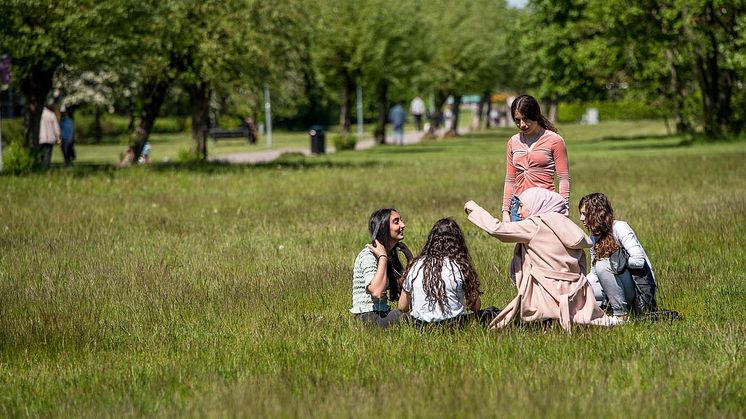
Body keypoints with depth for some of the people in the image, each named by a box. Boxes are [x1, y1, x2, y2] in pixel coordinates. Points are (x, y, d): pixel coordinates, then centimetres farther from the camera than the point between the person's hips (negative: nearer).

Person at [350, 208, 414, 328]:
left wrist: (409, 258, 10)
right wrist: (383, 257, -21)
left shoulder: (391, 254, 15)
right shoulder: (368, 255, -13)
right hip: (368, 318, -9)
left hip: (382, 314, 9)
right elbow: (376, 292, -29)